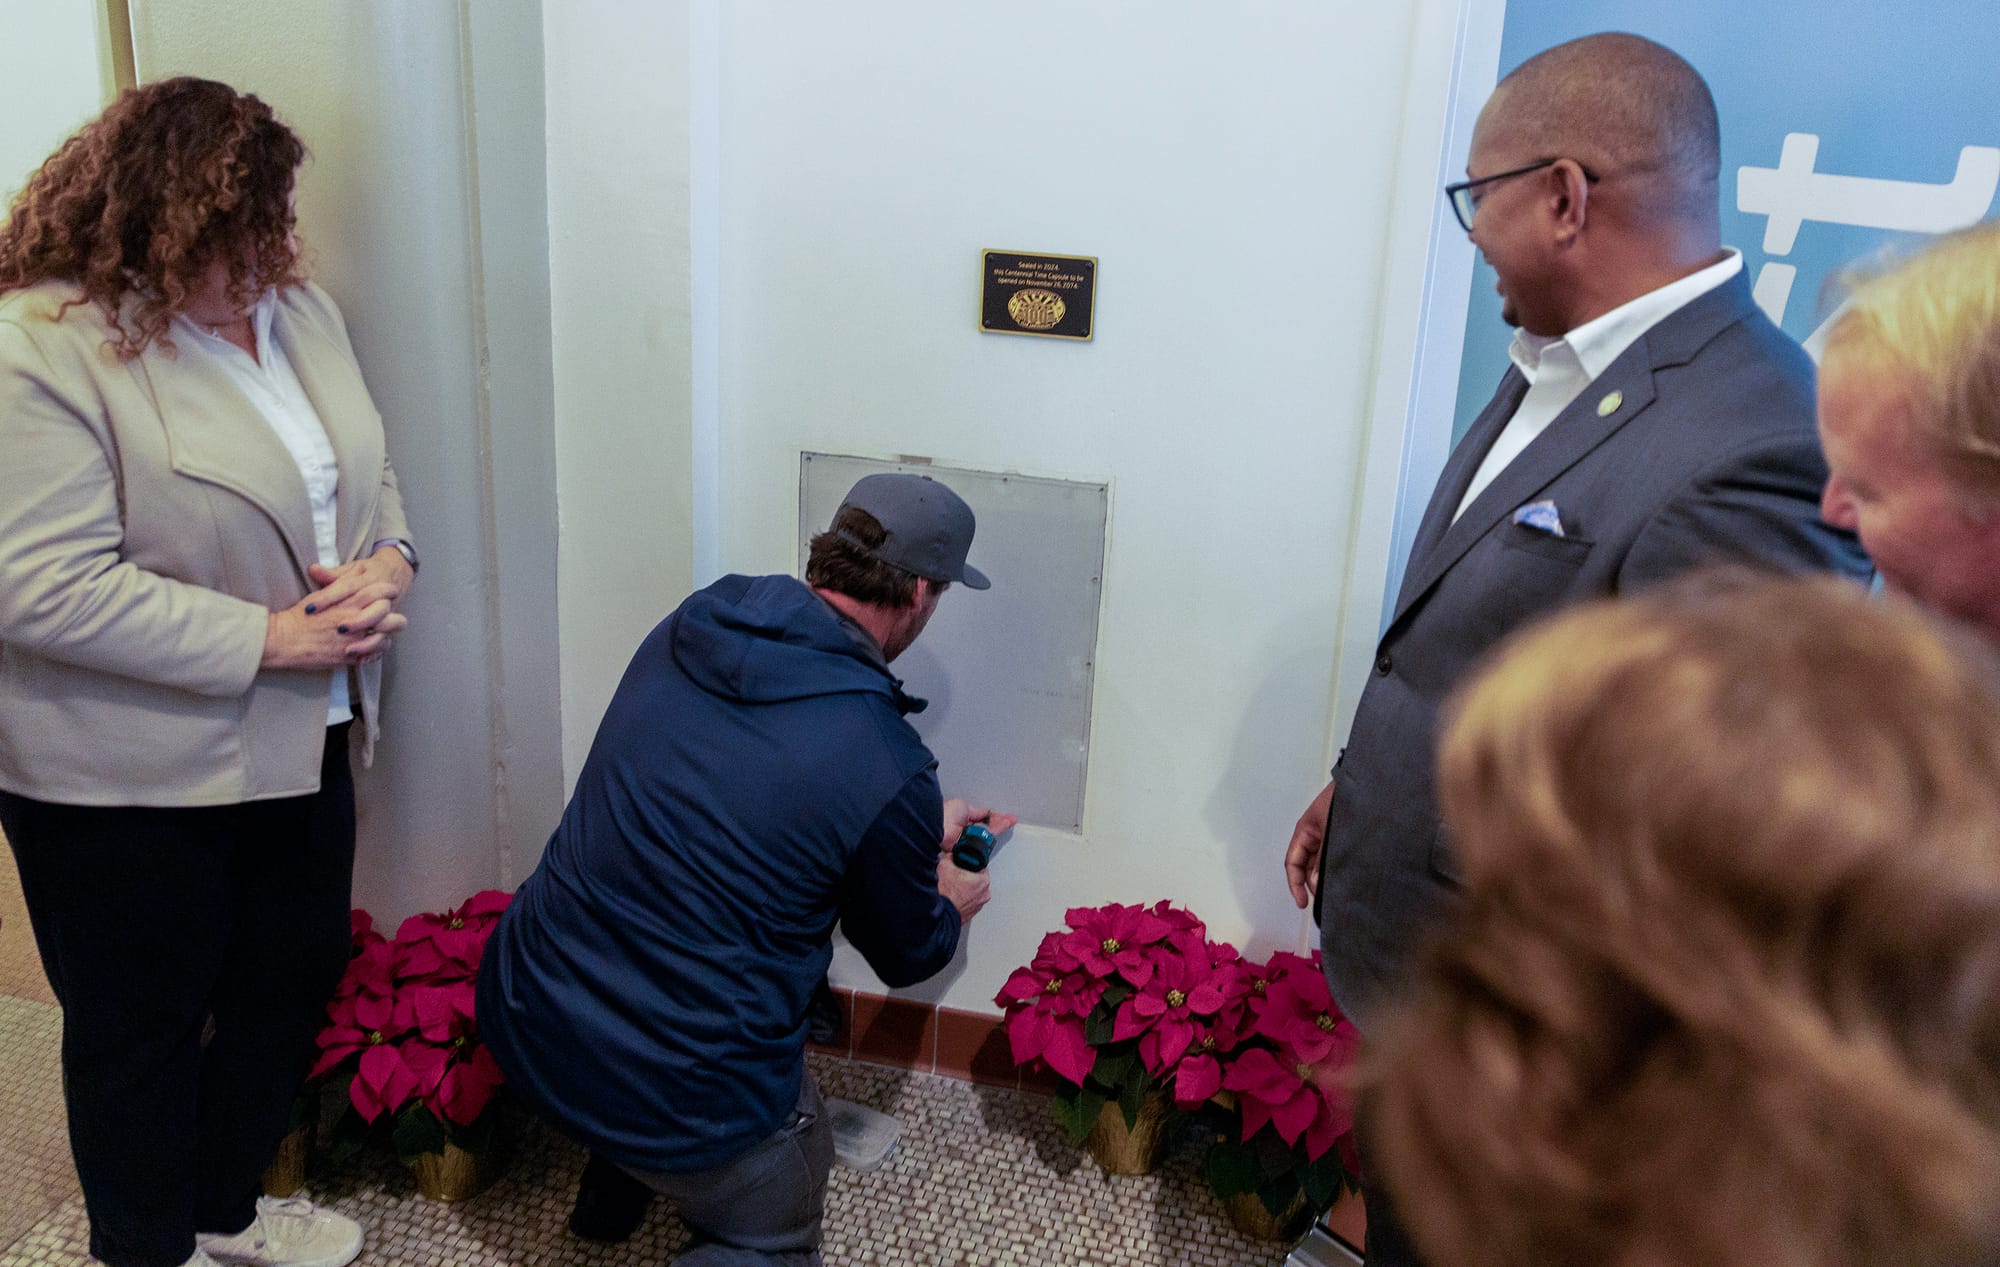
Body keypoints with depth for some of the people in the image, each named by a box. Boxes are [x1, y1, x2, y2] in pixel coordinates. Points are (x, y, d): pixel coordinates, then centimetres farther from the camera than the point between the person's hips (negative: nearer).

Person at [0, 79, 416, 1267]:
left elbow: (370, 473, 11)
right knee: (143, 1030, 12)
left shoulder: (299, 310, 4)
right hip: (124, 777, -7)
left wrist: (386, 566, -11)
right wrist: (265, 638, -23)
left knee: (294, 980, 20)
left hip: (295, 743, 7)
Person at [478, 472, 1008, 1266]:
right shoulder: (892, 773, -21)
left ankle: (613, 1177, 37)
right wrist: (950, 908, 24)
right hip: (679, 1102, -6)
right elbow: (902, 955, 0)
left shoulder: (685, 632, -3)